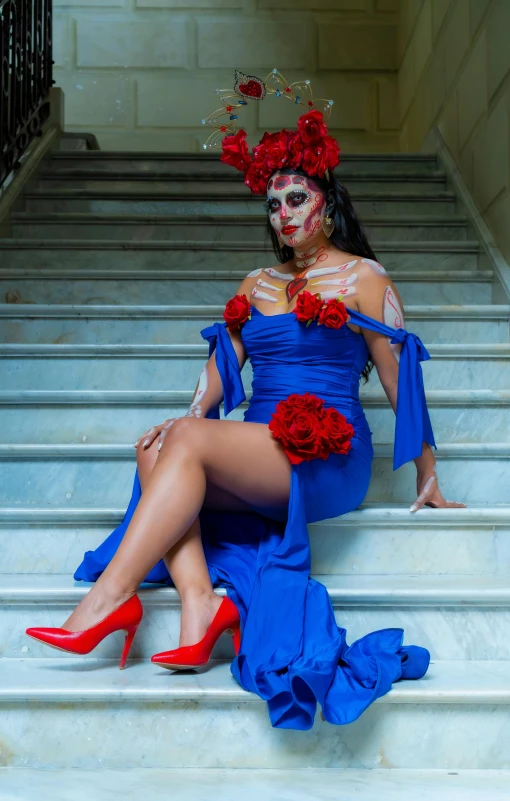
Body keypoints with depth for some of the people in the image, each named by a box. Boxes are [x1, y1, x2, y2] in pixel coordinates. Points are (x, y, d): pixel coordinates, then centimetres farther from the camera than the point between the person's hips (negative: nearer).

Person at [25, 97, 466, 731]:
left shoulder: (362, 278, 6)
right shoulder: (256, 285, 23)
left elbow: (400, 377, 4)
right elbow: (223, 362, 14)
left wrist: (427, 478, 5)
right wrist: (188, 419, -6)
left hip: (330, 456, -6)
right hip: (255, 454, 6)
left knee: (187, 441, -29)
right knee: (155, 451, -23)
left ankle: (113, 594, -32)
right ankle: (200, 600, -36)